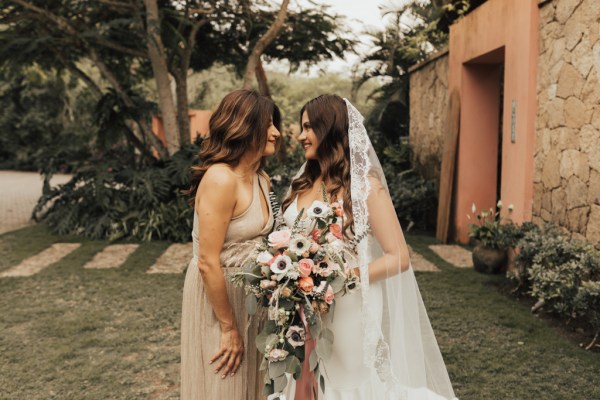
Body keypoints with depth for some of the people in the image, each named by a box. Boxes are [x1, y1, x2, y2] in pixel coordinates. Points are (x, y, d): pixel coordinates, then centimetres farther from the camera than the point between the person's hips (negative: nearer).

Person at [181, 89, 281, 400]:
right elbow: (208, 263, -24)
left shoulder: (262, 179, 3)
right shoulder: (221, 179, -24)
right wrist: (229, 327, -17)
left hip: (249, 295, 8)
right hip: (216, 295, -8)